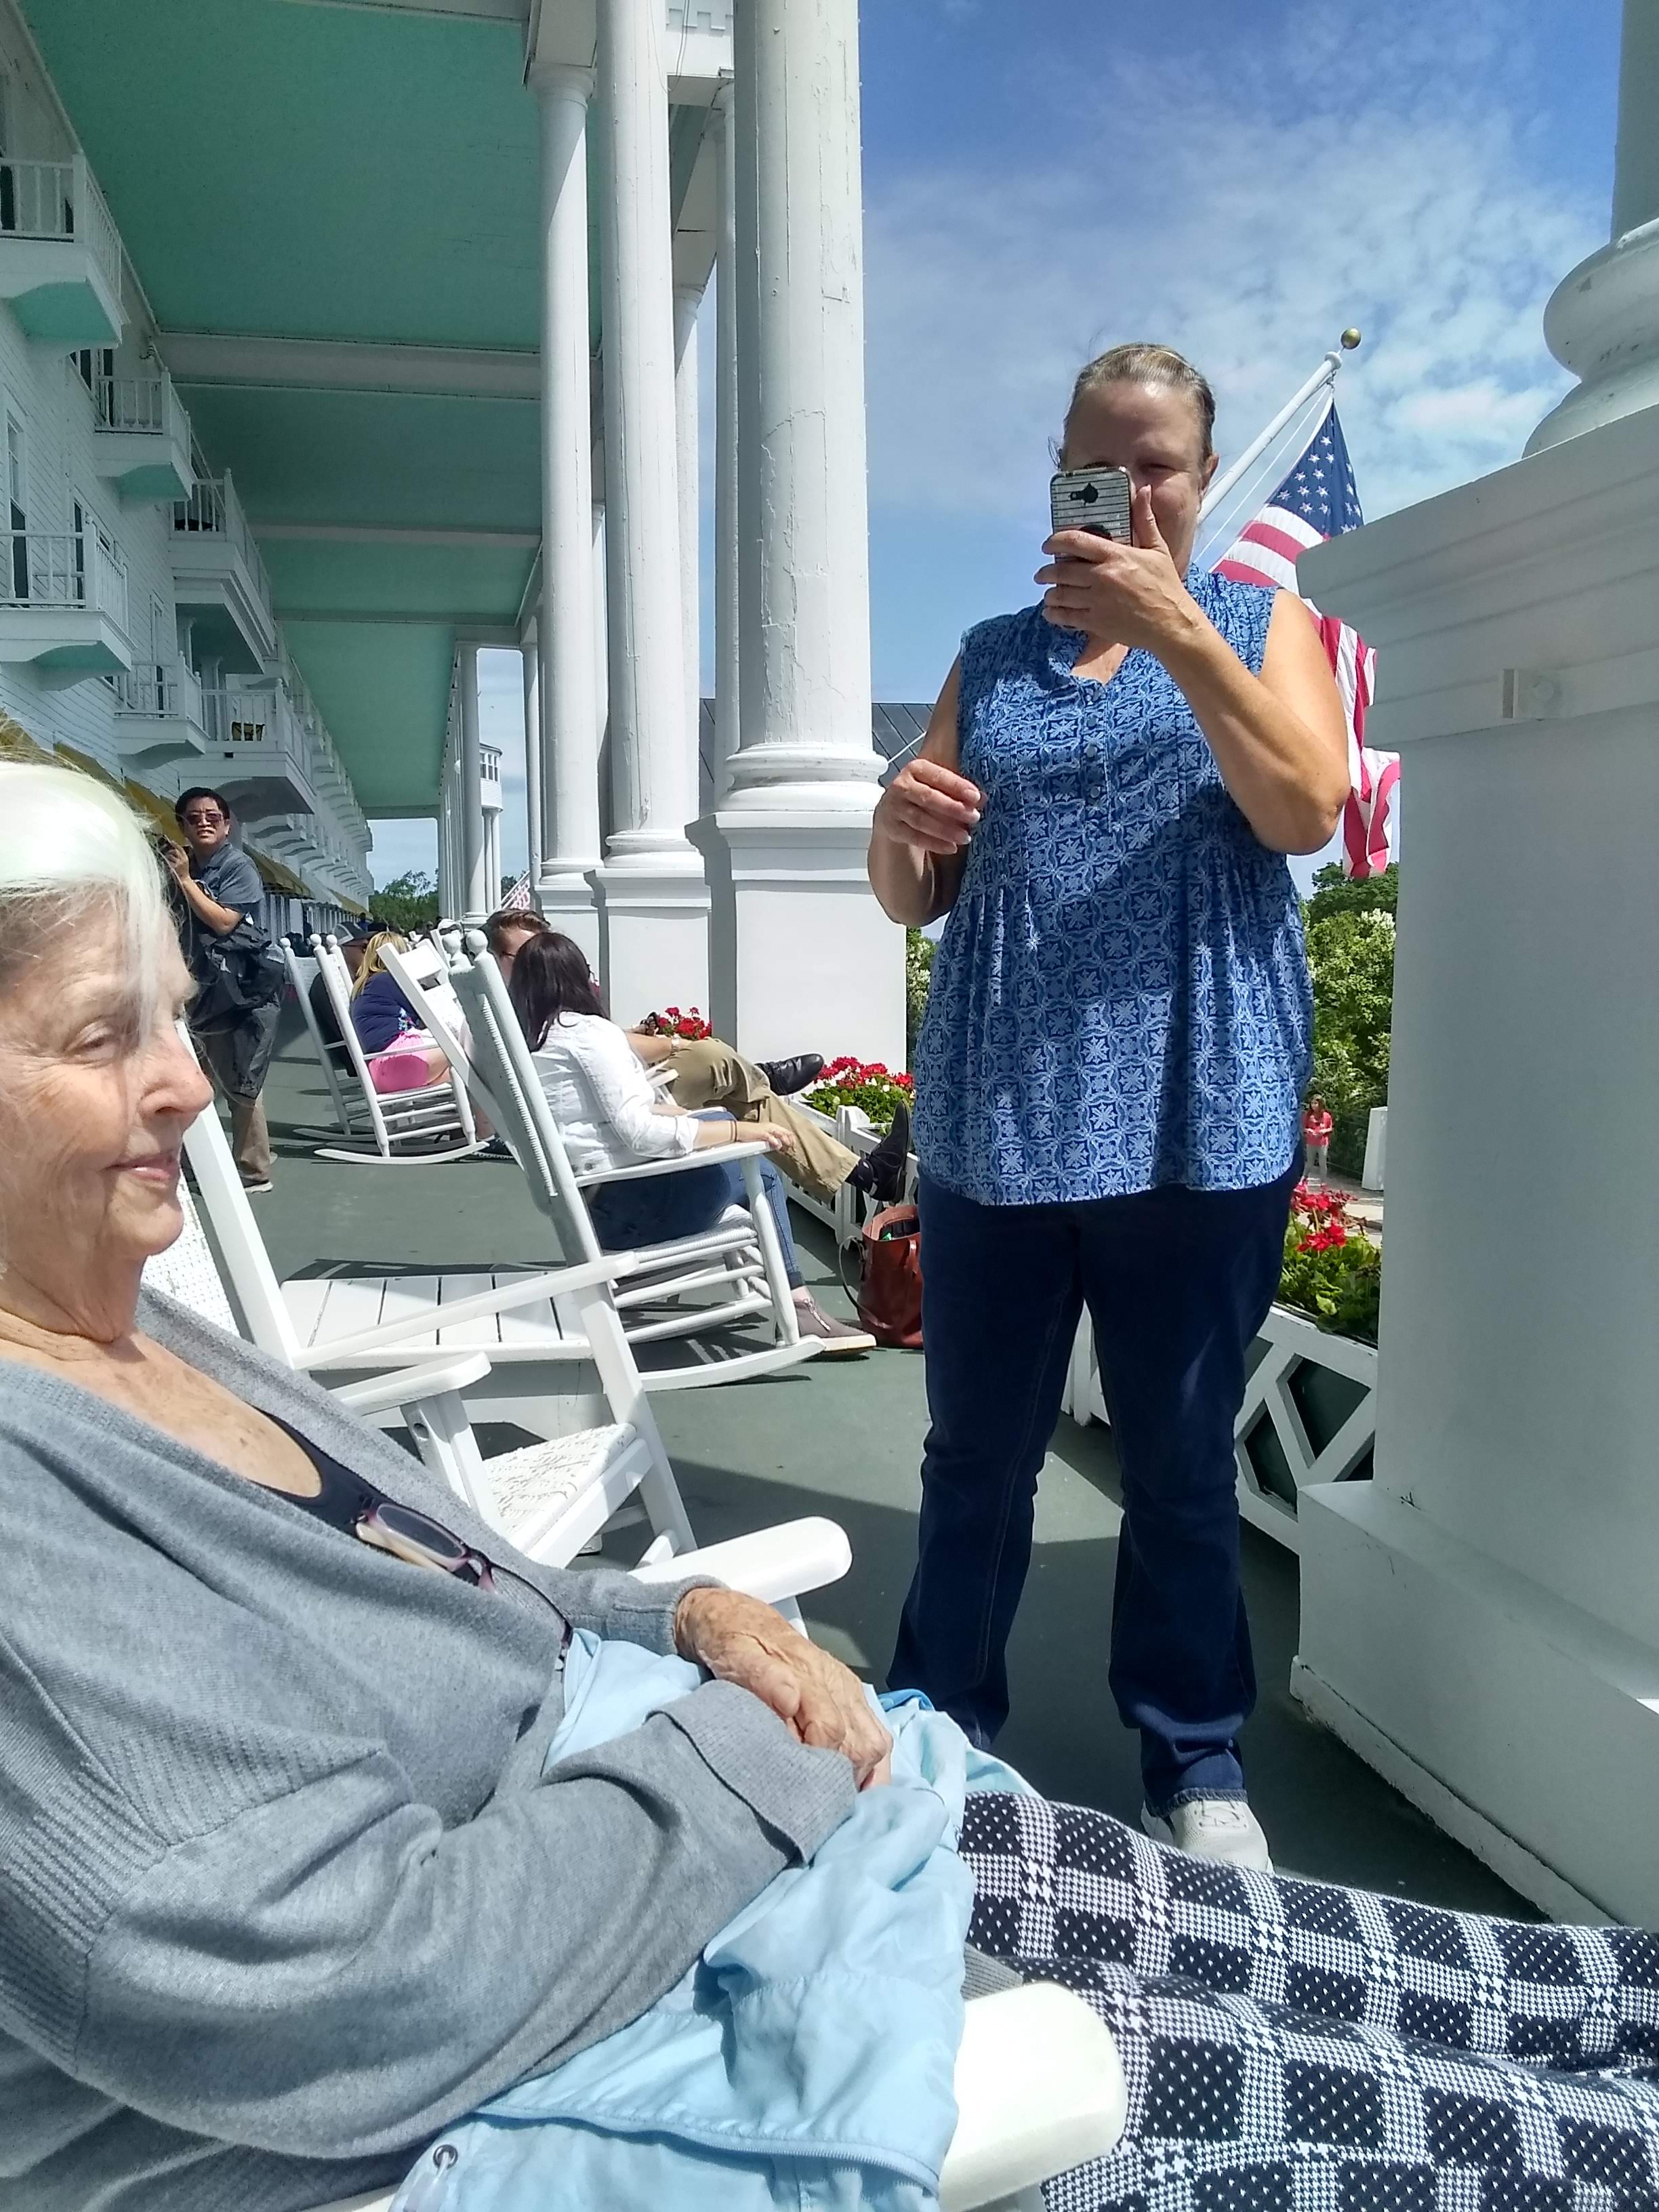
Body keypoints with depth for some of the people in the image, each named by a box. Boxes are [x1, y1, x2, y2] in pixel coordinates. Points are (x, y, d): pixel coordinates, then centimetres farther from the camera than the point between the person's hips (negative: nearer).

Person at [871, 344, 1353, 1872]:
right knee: (977, 1456, 8)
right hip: (998, 1119, 2)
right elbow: (915, 900, 12)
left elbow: (1307, 811, -10)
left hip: (1196, 1117, -2)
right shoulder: (992, 656, 14)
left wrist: (1176, 631, -18)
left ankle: (1195, 1759, 24)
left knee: (1182, 1459, 7)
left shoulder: (1260, 621, 9)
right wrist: (897, 828, -11)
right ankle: (940, 1734, 25)